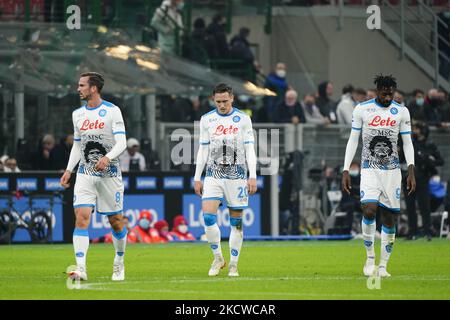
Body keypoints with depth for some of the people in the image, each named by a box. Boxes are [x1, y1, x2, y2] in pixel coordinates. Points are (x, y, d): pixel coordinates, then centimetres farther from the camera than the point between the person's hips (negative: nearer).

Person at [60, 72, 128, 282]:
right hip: (85, 174, 3)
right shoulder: (78, 114, 10)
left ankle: (119, 264, 27)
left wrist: (107, 157, -30)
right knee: (81, 217, -14)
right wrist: (69, 170, 10)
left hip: (109, 174, -3)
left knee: (115, 221, 5)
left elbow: (121, 142, -12)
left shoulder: (112, 111, -6)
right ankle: (81, 268, -21)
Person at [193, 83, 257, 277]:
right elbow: (203, 150, 12)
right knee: (208, 216, -14)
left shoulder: (243, 119, 2)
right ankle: (218, 258, 1)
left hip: (237, 175, -1)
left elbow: (250, 150, 1)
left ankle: (233, 265, 7)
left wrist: (253, 177, -7)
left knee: (236, 221, 0)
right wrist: (197, 178, 7)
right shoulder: (206, 120, 8)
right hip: (213, 174, 2)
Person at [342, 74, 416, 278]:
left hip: (392, 170, 2)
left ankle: (383, 266, 9)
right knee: (369, 210, -22)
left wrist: (411, 171, -5)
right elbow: (353, 140, 4)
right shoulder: (361, 109, 0)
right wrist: (346, 171, -2)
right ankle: (370, 257, -5)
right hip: (369, 168, -2)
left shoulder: (401, 112, 4)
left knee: (389, 218, 0)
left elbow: (407, 143, 7)